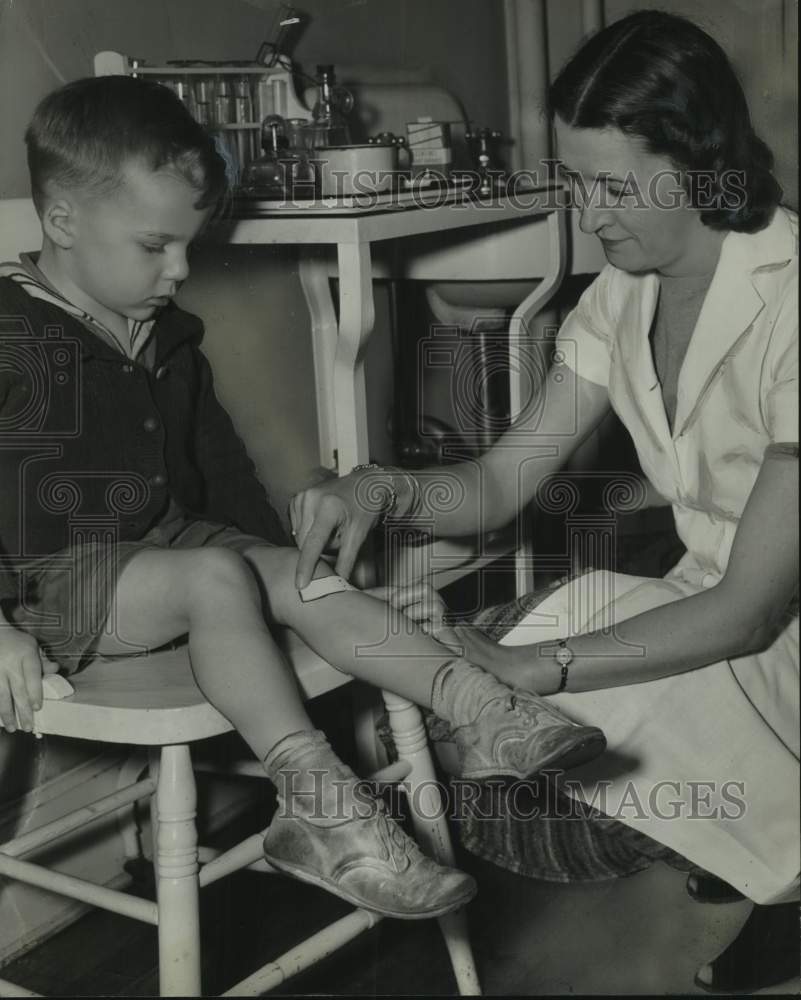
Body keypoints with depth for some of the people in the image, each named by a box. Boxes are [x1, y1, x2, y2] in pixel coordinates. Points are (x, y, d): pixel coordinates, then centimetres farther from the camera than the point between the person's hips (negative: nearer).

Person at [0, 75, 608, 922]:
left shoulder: (167, 339, 12)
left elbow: (217, 462, 23)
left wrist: (278, 556, 23)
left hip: (164, 540, 8)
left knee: (305, 579, -14)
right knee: (218, 575, -31)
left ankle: (478, 706, -24)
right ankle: (317, 801, -35)